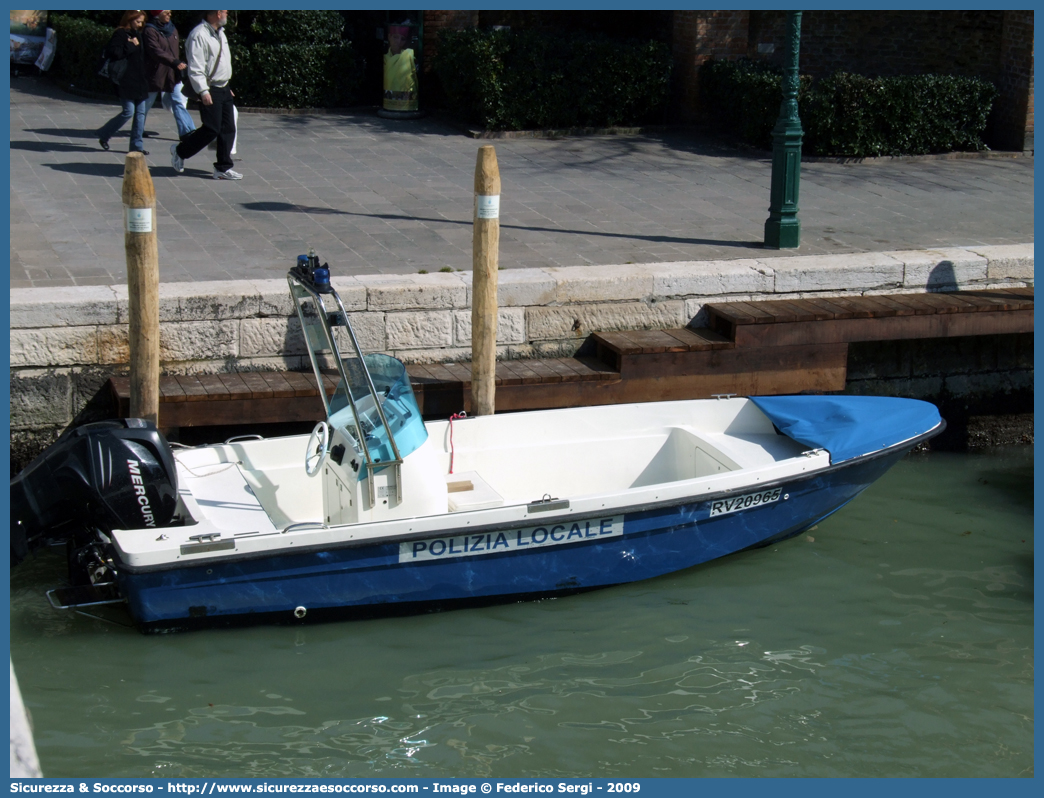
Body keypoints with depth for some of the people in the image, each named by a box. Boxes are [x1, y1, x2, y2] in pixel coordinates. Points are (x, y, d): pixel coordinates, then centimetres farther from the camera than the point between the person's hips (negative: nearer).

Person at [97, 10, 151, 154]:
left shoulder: (138, 35, 16)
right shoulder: (120, 34, -7)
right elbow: (113, 53, -19)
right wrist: (131, 46, -17)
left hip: (140, 81, 8)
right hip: (126, 81, -8)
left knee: (141, 112, 4)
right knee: (129, 111, -8)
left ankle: (136, 145, 10)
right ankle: (104, 135, 11)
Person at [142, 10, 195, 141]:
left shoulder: (172, 30, 10)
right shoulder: (150, 31, -13)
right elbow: (156, 51, -26)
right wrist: (174, 62, -36)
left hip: (172, 75, 6)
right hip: (155, 74, -5)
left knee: (179, 103, -6)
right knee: (146, 104, 10)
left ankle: (187, 132, -13)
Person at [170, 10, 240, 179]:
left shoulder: (219, 33, 15)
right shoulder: (199, 35, -16)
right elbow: (195, 69, -21)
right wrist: (203, 92, -26)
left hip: (223, 89, 9)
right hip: (209, 91, -9)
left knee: (228, 129, 5)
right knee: (211, 129, -8)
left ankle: (223, 168, 11)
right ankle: (180, 151, 12)